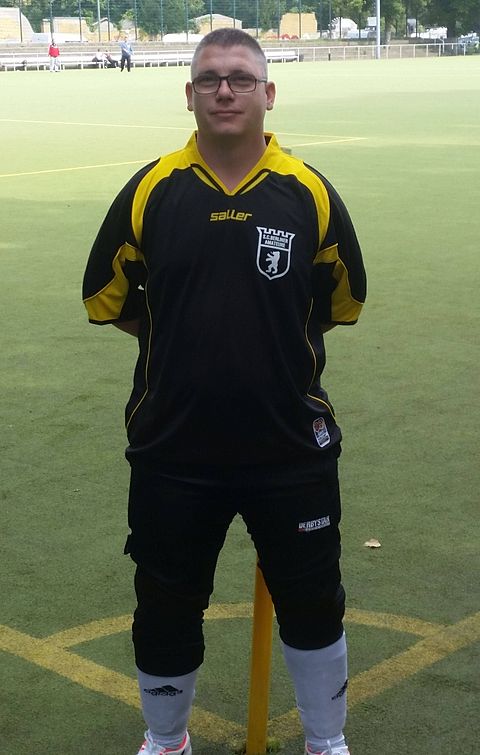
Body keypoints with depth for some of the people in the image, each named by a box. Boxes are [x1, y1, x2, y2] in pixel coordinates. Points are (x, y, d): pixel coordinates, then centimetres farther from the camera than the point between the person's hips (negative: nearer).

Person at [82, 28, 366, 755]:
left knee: (314, 604, 14)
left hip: (293, 448, 0)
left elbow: (344, 299, 9)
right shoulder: (150, 189, -6)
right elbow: (105, 298, 6)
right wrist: (182, 338, 7)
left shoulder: (309, 191, -6)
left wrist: (277, 339, 9)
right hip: (172, 450, 0)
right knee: (165, 609, 15)